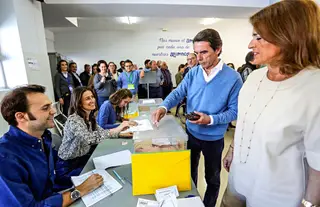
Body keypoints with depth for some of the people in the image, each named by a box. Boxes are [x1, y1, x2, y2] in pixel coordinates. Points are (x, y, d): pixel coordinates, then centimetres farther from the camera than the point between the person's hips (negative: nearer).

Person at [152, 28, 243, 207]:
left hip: (214, 138, -3)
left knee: (212, 178, 22)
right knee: (189, 172, 26)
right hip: (191, 133, 4)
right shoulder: (193, 73, -5)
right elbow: (178, 93, -9)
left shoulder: (233, 77, -17)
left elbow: (234, 111, -16)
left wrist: (211, 119, -29)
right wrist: (164, 107, -27)